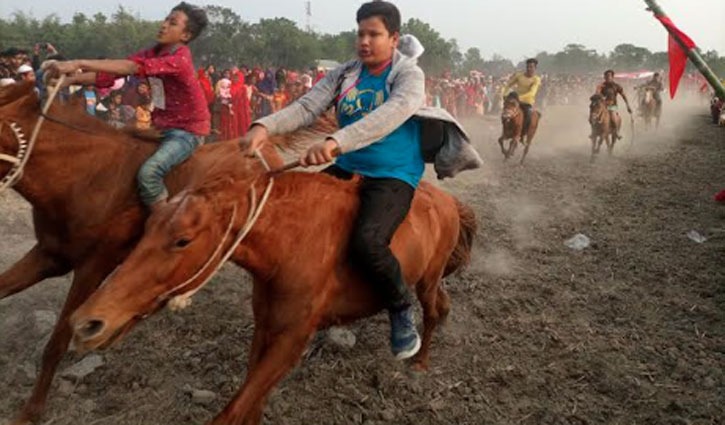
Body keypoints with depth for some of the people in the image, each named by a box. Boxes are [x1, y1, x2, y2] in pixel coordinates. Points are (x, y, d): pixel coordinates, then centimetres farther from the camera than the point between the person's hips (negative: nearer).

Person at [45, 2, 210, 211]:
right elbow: (111, 73, -2)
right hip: (161, 127, 9)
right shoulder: (152, 53, 5)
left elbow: (131, 67, -33)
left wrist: (79, 64, -37)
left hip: (187, 131, -9)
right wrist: (68, 80, -14)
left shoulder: (179, 60, -20)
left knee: (148, 172, -29)